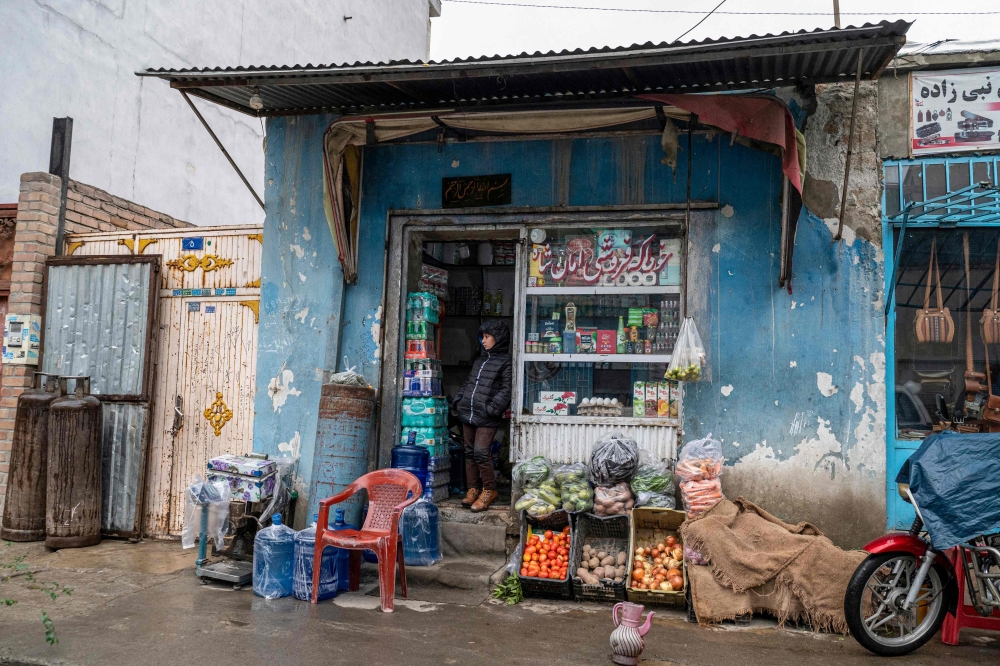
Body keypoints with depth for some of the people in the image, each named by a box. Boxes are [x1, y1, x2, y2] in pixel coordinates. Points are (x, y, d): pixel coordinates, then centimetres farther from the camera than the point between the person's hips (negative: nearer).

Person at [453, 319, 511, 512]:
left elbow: (506, 390, -11)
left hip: (486, 417, -7)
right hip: (467, 412, 8)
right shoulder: (480, 359, 19)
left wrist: (492, 408, -19)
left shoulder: (505, 361, -4)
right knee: (470, 452, 9)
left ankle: (489, 490, 2)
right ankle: (473, 489, 17)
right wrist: (459, 400, 13)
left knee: (481, 451, -13)